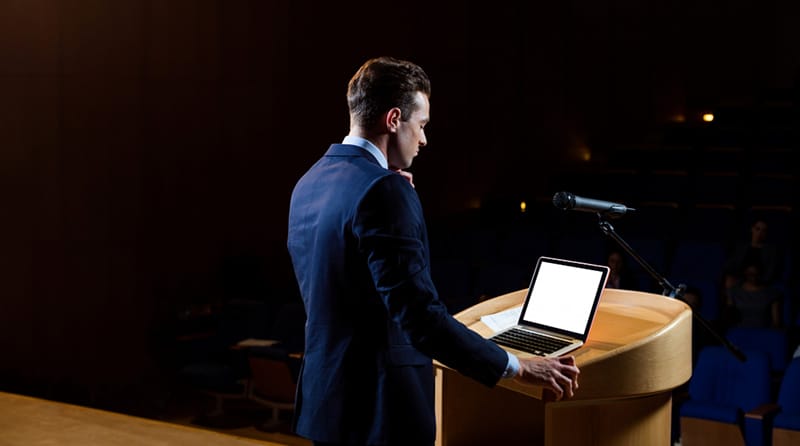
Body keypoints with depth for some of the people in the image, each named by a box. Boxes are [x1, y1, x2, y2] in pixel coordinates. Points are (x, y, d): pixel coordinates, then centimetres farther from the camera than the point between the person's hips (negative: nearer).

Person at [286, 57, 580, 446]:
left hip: (324, 398, 9)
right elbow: (420, 316, -25)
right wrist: (517, 368, -19)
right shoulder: (384, 190, -20)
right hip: (380, 410, -9)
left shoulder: (308, 184, 7)